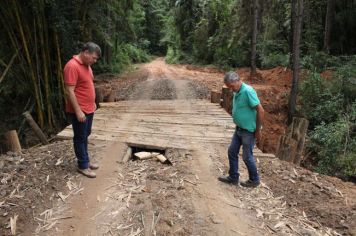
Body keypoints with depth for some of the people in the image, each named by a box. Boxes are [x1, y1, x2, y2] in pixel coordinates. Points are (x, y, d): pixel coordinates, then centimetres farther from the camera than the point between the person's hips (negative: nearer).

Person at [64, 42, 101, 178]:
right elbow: (69, 91, -23)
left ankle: (85, 160, 31)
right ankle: (83, 166, 15)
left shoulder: (86, 65, 9)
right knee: (80, 138, 3)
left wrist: (92, 103, 20)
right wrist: (78, 111, -23)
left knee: (85, 136, 18)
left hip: (89, 109, 9)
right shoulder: (72, 66, -21)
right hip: (79, 111, -9)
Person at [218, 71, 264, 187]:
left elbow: (260, 111, -22)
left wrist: (258, 130, -16)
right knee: (232, 152, 13)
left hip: (248, 131, -9)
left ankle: (254, 180, 25)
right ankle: (233, 177, 27)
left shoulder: (248, 91, -22)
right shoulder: (236, 92, 4)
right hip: (239, 129, 9)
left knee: (247, 156, 5)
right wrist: (238, 125, 17)